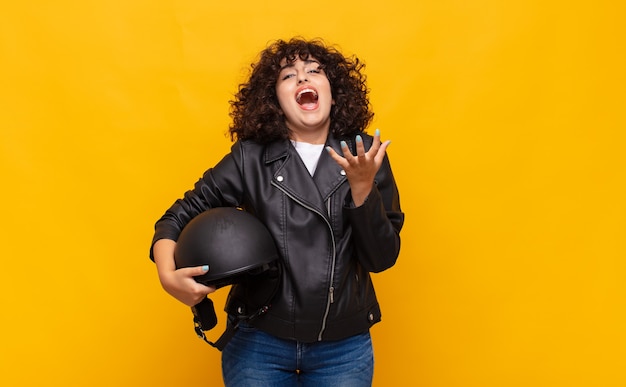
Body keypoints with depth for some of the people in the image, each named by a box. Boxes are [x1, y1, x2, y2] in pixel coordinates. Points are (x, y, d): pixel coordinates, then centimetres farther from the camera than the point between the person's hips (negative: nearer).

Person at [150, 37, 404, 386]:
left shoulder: (366, 155, -3)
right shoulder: (250, 158, -4)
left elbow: (382, 258, -5)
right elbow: (180, 216, 3)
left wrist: (363, 186, -18)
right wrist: (168, 275, -14)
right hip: (258, 343, 0)